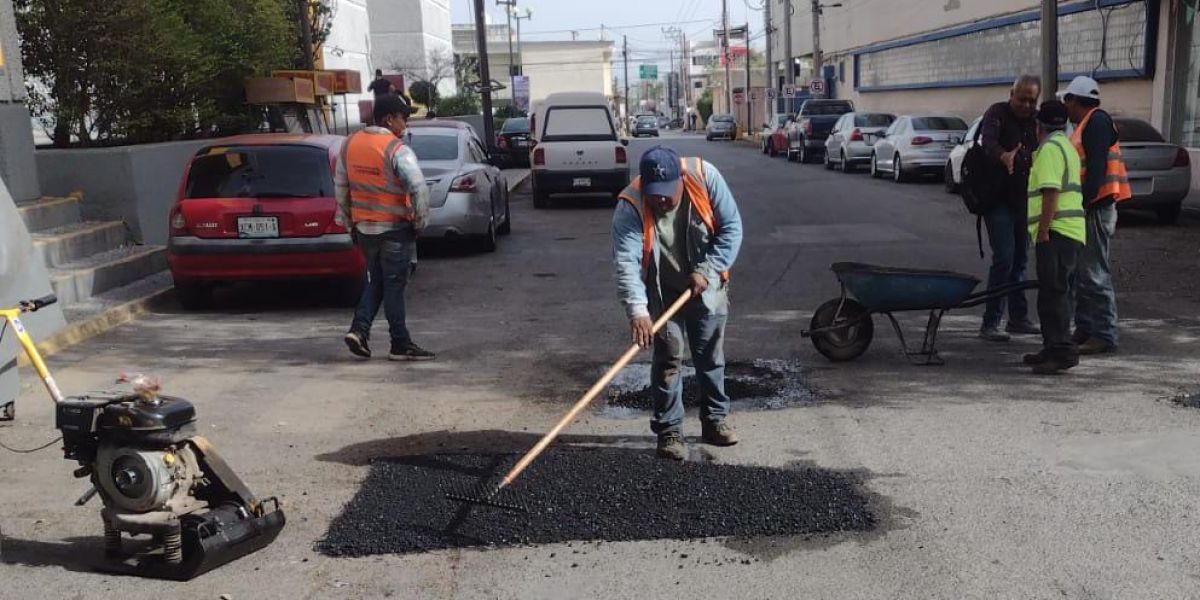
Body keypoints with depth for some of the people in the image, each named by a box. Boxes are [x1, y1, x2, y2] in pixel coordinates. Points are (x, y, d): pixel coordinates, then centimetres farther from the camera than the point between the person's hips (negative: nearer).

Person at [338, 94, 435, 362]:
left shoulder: (350, 144, 6)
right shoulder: (397, 151, -16)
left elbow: (340, 186, 12)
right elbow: (419, 189, -23)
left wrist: (350, 220, 20)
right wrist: (420, 221, -10)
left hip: (364, 227, 6)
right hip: (395, 229, -6)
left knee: (375, 282, 20)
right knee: (394, 286, 2)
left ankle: (359, 329, 6)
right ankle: (401, 345, 9)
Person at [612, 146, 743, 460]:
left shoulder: (706, 177, -21)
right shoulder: (630, 207, -27)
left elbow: (732, 228, -14)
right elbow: (626, 262, -35)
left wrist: (706, 271, -21)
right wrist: (637, 311, -47)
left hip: (708, 289, 2)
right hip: (662, 294, -2)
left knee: (711, 357, 13)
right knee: (668, 361, -1)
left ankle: (715, 420, 29)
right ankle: (669, 431, 12)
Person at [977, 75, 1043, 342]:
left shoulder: (1036, 120, 10)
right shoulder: (997, 113, -8)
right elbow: (988, 140, -29)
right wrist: (1003, 156, -50)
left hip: (1024, 200, 7)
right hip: (998, 199, -7)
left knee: (1021, 258, 12)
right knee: (1004, 258, -14)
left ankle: (1018, 318, 23)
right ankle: (990, 323, -11)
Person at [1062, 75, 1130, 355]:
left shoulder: (1097, 121, -9)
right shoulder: (1085, 125, 21)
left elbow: (1097, 166, -19)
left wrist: (1085, 201, -22)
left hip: (1096, 207, -10)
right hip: (1089, 209, 11)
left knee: (1095, 274, -10)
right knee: (1081, 273, 13)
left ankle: (1105, 335, -7)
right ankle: (1084, 330, 20)